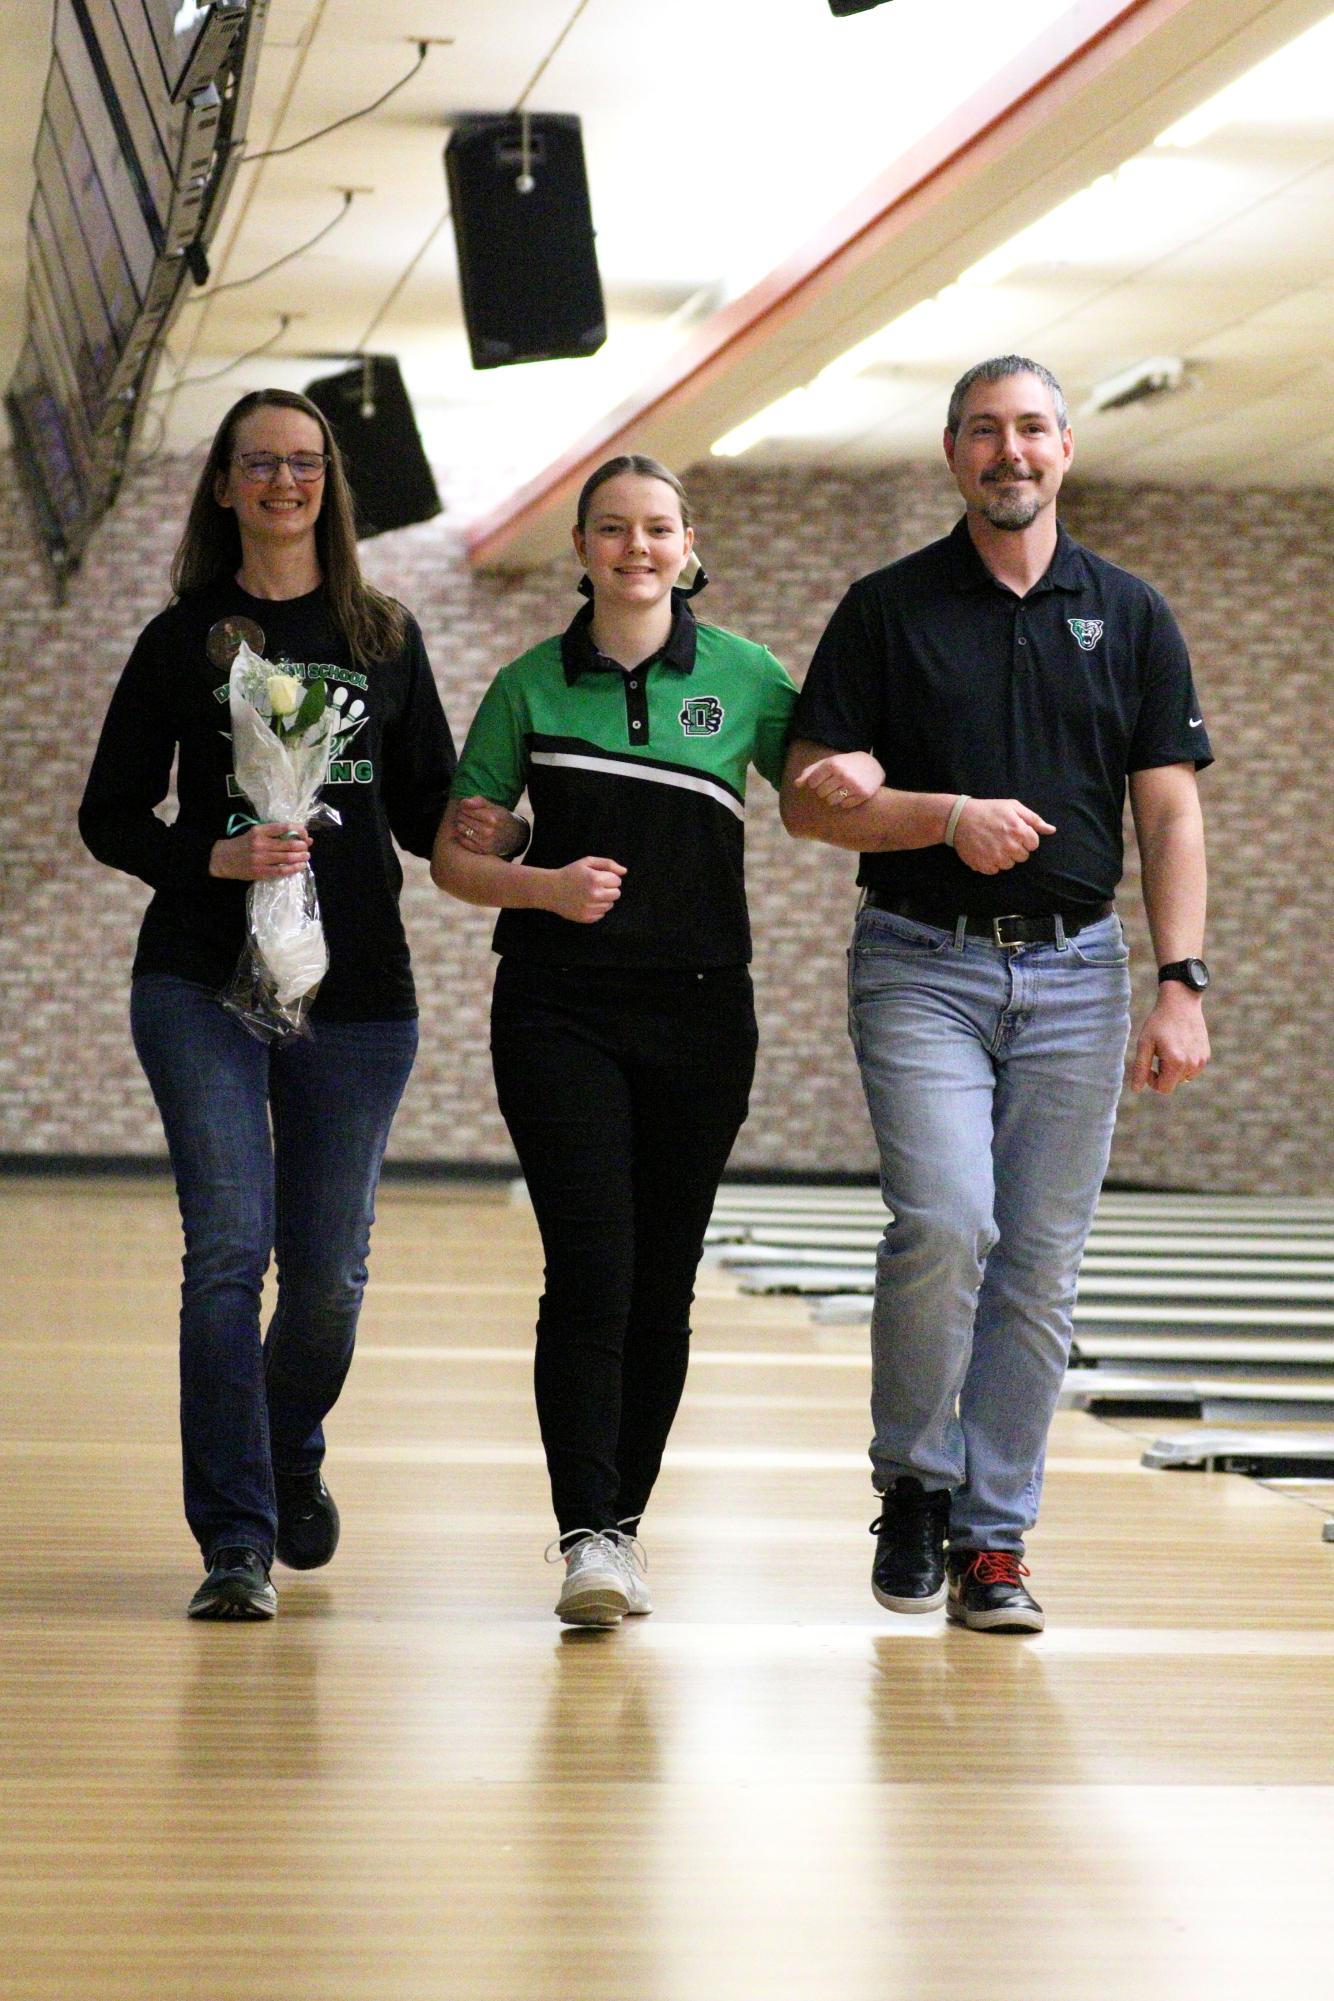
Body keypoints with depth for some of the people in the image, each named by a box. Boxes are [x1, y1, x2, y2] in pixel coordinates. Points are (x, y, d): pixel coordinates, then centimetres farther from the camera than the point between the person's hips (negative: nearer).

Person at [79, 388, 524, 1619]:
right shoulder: (183, 641, 7)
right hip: (204, 983, -2)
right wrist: (211, 857, -12)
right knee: (229, 1247, -12)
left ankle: (292, 1468, 33)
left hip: (356, 992, 2)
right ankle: (236, 1541, -9)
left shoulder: (385, 637, 12)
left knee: (329, 1269, 4)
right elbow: (110, 814, 6)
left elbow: (433, 812, 13)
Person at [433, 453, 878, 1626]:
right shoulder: (530, 688, 4)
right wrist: (546, 886, -13)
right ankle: (587, 1539, -13)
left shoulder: (746, 678, 4)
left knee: (663, 1285, 5)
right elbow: (455, 858, 6)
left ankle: (623, 1522, 18)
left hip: (699, 1013, 2)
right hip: (561, 1012, -1)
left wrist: (861, 777, -14)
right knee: (591, 1271, -13)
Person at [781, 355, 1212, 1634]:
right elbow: (809, 797, 1)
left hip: (1074, 969, 2)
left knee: (1039, 1265, 1)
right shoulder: (889, 610, 4)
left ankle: (992, 1538, 10)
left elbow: (1169, 815, 6)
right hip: (922, 963, -2)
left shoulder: (1130, 618, 8)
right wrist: (950, 816, -15)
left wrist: (1183, 984, -4)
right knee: (944, 1221, -19)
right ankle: (912, 1482, 3)